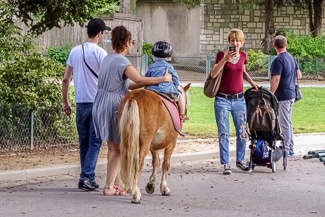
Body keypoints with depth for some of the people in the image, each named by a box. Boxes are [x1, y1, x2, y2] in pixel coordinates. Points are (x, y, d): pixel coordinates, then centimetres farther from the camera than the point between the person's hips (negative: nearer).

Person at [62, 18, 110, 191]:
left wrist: (65, 102, 15)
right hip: (98, 102, -5)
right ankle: (86, 176, -10)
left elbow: (65, 79, 7)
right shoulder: (100, 53, -9)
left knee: (84, 142, 12)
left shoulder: (75, 51, 6)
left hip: (80, 103, 5)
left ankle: (88, 178, 17)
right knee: (94, 142, -1)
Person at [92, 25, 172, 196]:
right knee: (117, 148, -1)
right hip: (113, 106, -9)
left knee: (112, 147, 17)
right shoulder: (121, 61, -17)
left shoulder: (108, 58, 12)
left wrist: (149, 83, 9)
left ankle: (115, 182, 25)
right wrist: (163, 79, -19)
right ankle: (109, 187, 0)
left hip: (101, 104, 9)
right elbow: (139, 80, -29)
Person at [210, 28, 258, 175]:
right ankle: (225, 164, 4)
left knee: (242, 132, 8)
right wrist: (225, 59, -30)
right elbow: (213, 74, -21)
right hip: (222, 99, -4)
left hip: (239, 99, 4)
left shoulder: (243, 56, 6)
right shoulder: (222, 55, -8)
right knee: (223, 133, -1)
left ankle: (240, 161, 22)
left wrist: (251, 81, 11)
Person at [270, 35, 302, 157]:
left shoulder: (278, 60, -17)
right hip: (291, 94, 9)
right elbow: (299, 75, 17)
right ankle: (290, 148, 21)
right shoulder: (291, 58, 10)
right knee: (288, 122, 16)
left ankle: (286, 150, 0)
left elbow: (276, 80, -22)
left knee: (284, 124, -4)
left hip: (282, 96, -9)